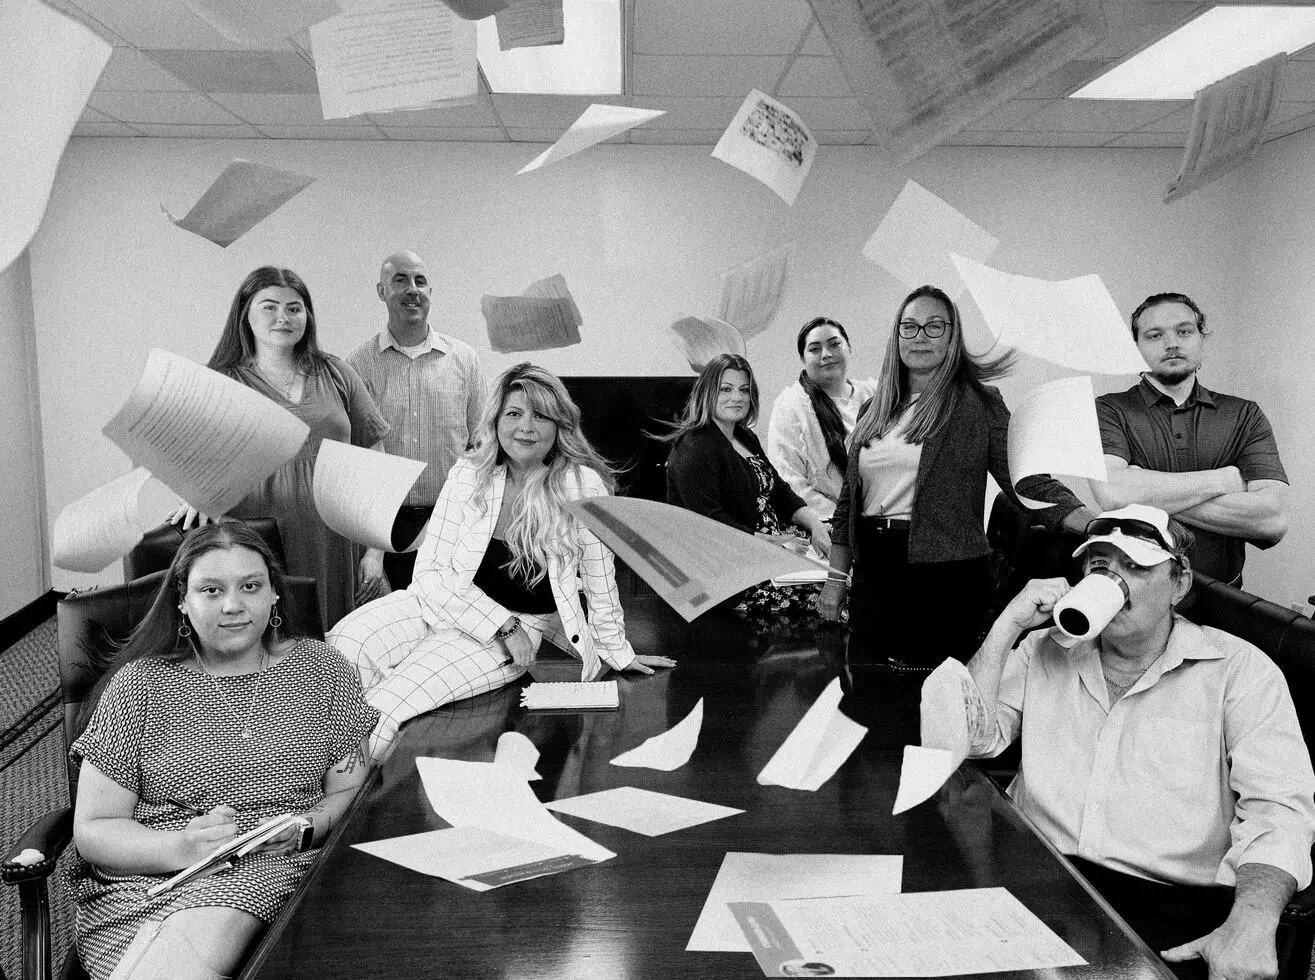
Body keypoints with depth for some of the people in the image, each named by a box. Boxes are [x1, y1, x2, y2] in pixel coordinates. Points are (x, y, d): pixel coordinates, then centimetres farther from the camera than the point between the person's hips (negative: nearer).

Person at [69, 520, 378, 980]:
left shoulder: (322, 669, 9)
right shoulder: (137, 686, 5)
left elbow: (351, 792, 8)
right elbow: (92, 830, 2)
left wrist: (305, 830, -13)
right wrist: (181, 847, -16)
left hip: (276, 873, 1)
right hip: (141, 881, 0)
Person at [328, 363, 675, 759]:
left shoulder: (583, 486, -12)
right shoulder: (468, 474, -5)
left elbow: (601, 585, -2)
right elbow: (430, 571, -7)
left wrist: (619, 655, 8)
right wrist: (501, 624, -16)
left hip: (522, 624, -2)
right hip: (445, 603, 3)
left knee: (412, 684, -28)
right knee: (348, 641, -24)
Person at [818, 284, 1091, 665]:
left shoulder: (978, 404, -2)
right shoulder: (874, 410, 12)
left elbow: (1028, 482, -7)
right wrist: (836, 579, 12)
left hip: (944, 576, -4)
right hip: (872, 574, 5)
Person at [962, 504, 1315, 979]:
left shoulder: (1238, 669, 4)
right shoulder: (1043, 652, 14)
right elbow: (971, 738, 5)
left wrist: (1251, 923, -25)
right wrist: (1008, 625, -1)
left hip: (1172, 899, -1)